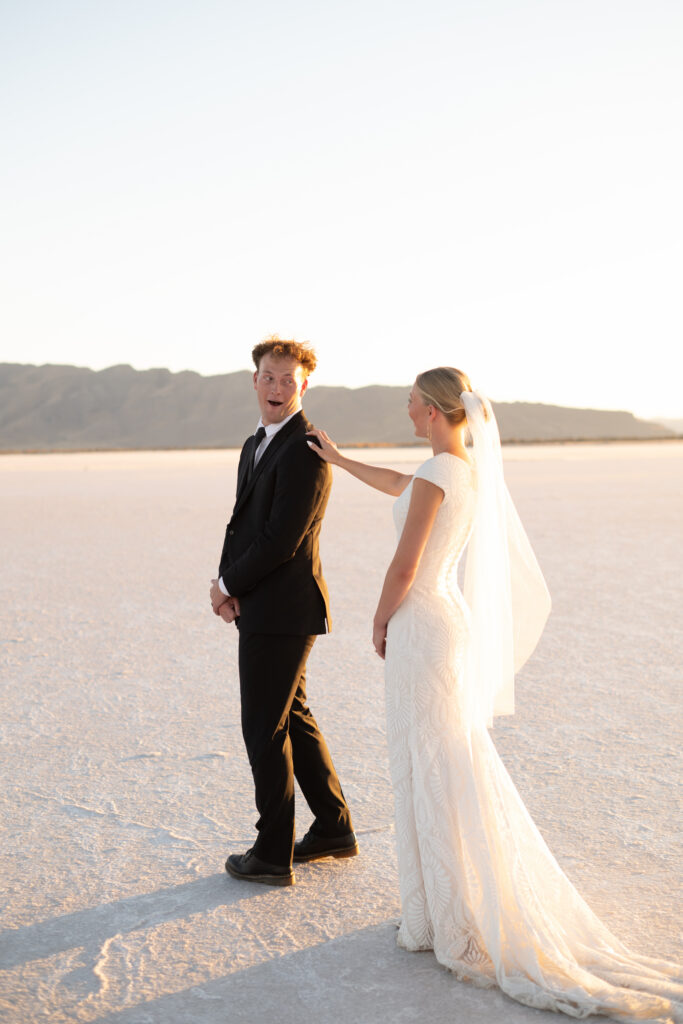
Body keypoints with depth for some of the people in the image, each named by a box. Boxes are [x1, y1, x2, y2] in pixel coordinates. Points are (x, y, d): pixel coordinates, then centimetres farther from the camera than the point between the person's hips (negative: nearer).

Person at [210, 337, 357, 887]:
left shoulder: (306, 450, -17)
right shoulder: (256, 444, 14)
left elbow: (281, 539, -22)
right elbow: (241, 522, 14)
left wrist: (229, 585, -9)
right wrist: (226, 583, -3)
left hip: (282, 609, -10)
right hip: (262, 607, 10)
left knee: (265, 729, -1)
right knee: (293, 718, 18)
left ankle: (273, 855, 12)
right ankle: (334, 828, 31)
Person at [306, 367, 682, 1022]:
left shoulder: (437, 474, -20)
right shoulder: (474, 467, 8)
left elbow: (404, 566, -18)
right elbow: (399, 486, 26)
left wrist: (380, 622, -2)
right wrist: (340, 459, 34)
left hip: (420, 626, -9)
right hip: (454, 617, 9)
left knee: (428, 771, 2)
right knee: (457, 765, 17)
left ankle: (443, 918, 13)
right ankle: (477, 901, 28)